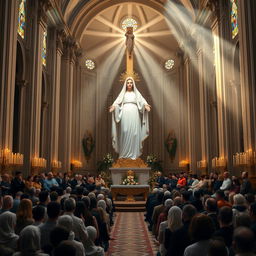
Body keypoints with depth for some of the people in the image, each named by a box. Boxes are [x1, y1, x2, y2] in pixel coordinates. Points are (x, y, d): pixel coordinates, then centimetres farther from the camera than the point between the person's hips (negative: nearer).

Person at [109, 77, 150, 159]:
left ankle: (133, 153, -2)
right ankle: (124, 152, 0)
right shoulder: (123, 93, 16)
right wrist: (113, 106, -20)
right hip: (125, 114, 0)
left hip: (134, 114, 0)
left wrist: (146, 105, -20)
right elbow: (117, 101, 2)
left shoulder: (136, 93, 17)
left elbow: (142, 100, 2)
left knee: (134, 132, -5)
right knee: (125, 132, -6)